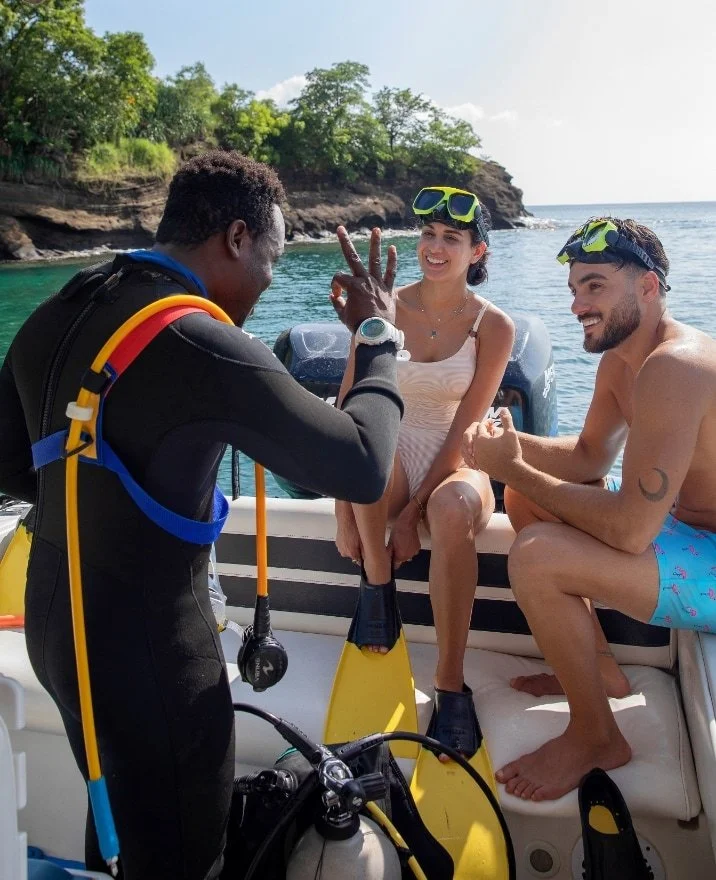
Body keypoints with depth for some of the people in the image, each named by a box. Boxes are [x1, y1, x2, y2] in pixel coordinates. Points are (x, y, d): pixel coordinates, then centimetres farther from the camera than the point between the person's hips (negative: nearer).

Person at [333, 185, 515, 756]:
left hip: (456, 471, -1)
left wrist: (413, 513, -18)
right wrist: (345, 508, -18)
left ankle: (451, 685, -23)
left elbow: (463, 431, -10)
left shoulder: (493, 327, -4)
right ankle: (378, 589, -15)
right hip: (391, 468, 1)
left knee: (453, 509, -37)